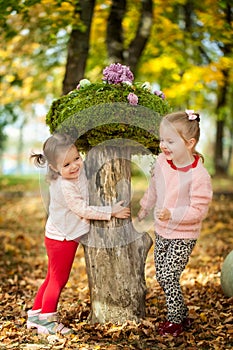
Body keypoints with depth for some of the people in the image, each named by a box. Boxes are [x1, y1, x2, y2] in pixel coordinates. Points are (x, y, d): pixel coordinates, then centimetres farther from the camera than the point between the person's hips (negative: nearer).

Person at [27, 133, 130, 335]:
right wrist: (111, 212, -21)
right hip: (62, 240, -9)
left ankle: (35, 315, 29)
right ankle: (46, 320, 16)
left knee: (53, 278, 18)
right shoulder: (65, 186, -29)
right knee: (58, 280, 4)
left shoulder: (79, 171, -4)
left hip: (60, 237, 9)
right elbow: (83, 210, -24)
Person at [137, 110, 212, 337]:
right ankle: (182, 316, 29)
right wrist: (143, 210, 24)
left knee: (168, 276, -8)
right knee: (162, 276, 12)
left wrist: (172, 214, -33)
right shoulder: (162, 162, -5)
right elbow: (153, 190, 13)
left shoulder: (198, 175, -24)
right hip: (162, 232, 7)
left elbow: (199, 210, -23)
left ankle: (175, 320, 13)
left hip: (183, 236, -7)